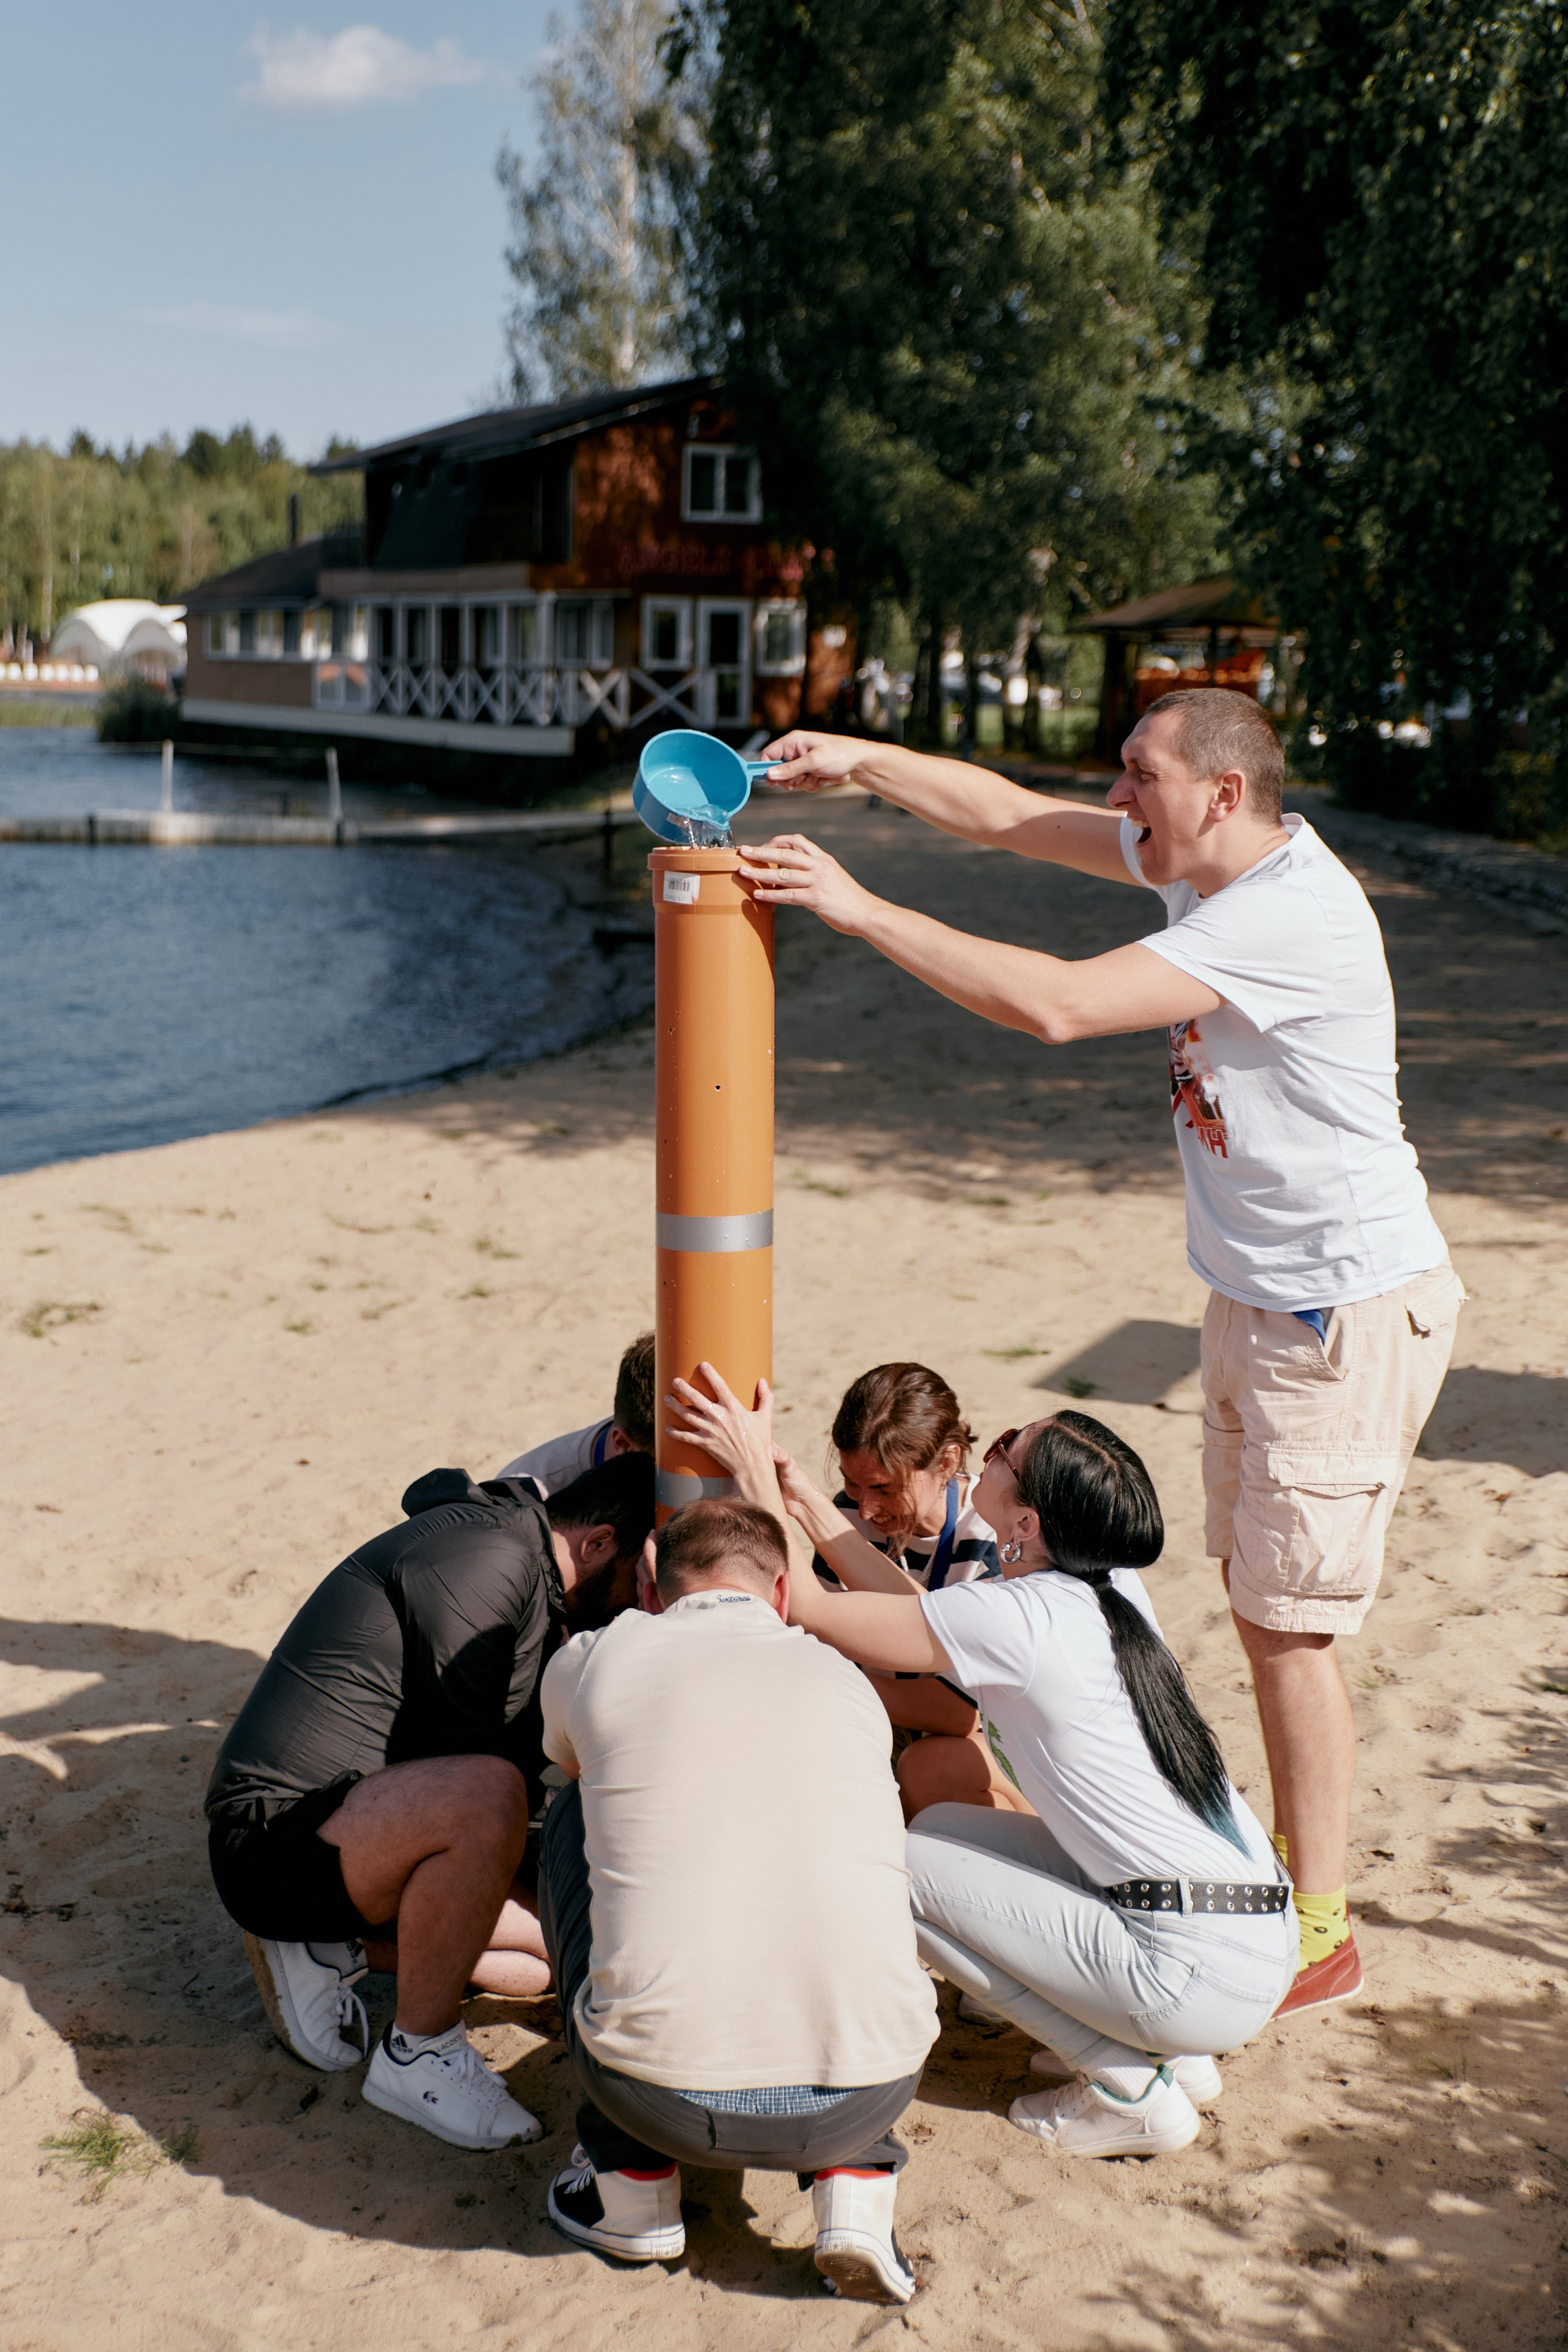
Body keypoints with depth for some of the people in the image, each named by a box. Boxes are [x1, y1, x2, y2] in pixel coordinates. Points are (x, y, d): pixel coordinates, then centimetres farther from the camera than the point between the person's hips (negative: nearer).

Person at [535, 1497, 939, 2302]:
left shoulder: (592, 1658, 10)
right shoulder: (848, 1683, 17)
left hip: (666, 2101, -2)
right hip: (864, 2098, 2)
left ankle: (632, 2181, 25)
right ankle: (853, 2186, 13)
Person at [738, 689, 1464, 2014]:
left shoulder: (1289, 915, -26)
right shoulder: (1210, 865, 4)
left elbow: (1057, 1006, -33)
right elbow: (1010, 818, 11)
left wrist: (860, 910, -27)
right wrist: (854, 760, 0)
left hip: (1347, 1316, -9)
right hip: (1257, 1300, 10)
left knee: (1290, 1626, -2)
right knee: (1262, 1608, 16)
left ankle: (1321, 1932, 12)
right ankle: (1293, 1865, 31)